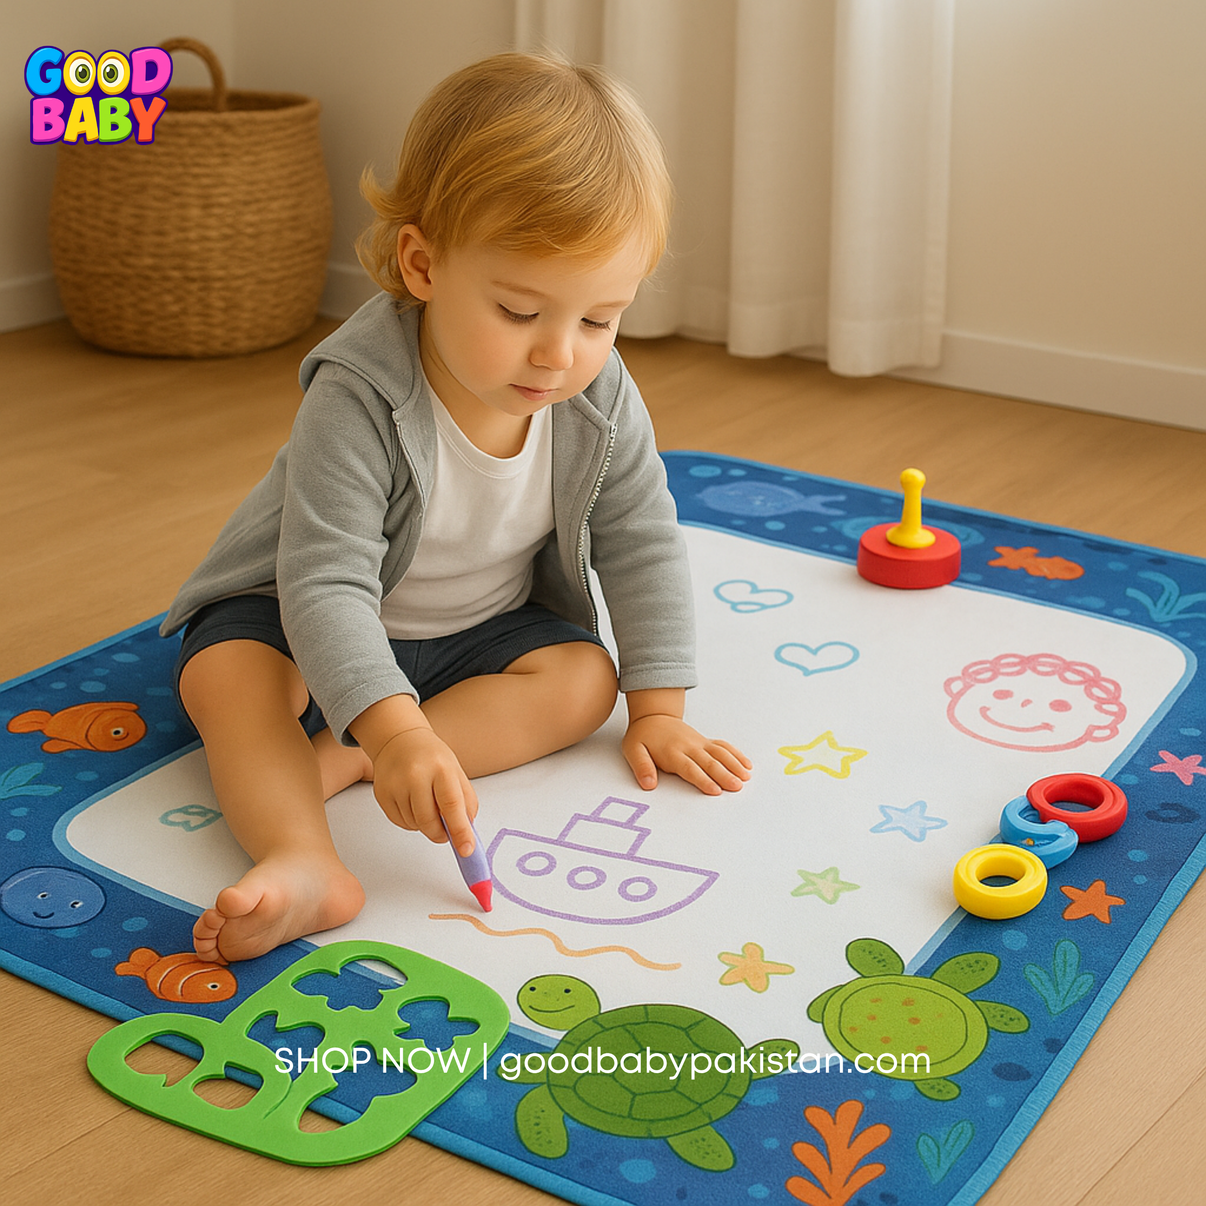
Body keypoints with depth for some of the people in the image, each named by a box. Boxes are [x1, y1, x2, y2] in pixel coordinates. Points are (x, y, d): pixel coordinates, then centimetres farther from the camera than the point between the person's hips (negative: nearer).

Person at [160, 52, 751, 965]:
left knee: (586, 678, -21)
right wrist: (395, 731, -53)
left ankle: (324, 763, -30)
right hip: (304, 617, -3)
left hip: (482, 628, 4)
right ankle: (303, 862, -50)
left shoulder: (601, 400, -18)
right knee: (224, 678, -28)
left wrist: (657, 710, -10)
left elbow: (642, 547, -7)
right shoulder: (358, 400, -34)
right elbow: (326, 580, -40)